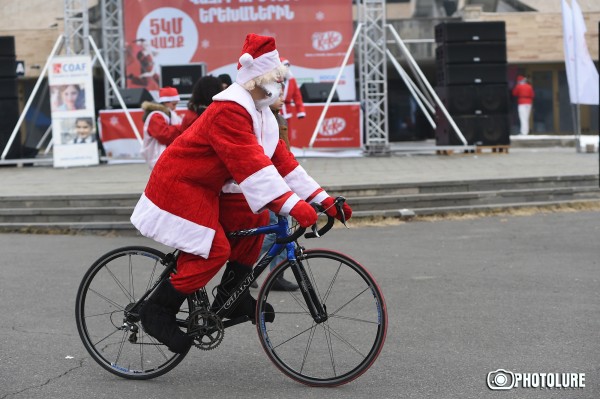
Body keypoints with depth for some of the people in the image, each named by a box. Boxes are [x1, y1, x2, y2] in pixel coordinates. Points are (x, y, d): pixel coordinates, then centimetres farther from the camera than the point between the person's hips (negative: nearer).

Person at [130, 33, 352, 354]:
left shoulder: (259, 113, 8)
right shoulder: (230, 110, -25)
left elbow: (281, 159, 6)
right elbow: (251, 164, -36)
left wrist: (323, 200, 0)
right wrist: (292, 206, -43)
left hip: (208, 188, 10)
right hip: (179, 186, -10)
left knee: (254, 220, 0)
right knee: (214, 250, -17)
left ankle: (231, 296, 8)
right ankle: (158, 310, -5)